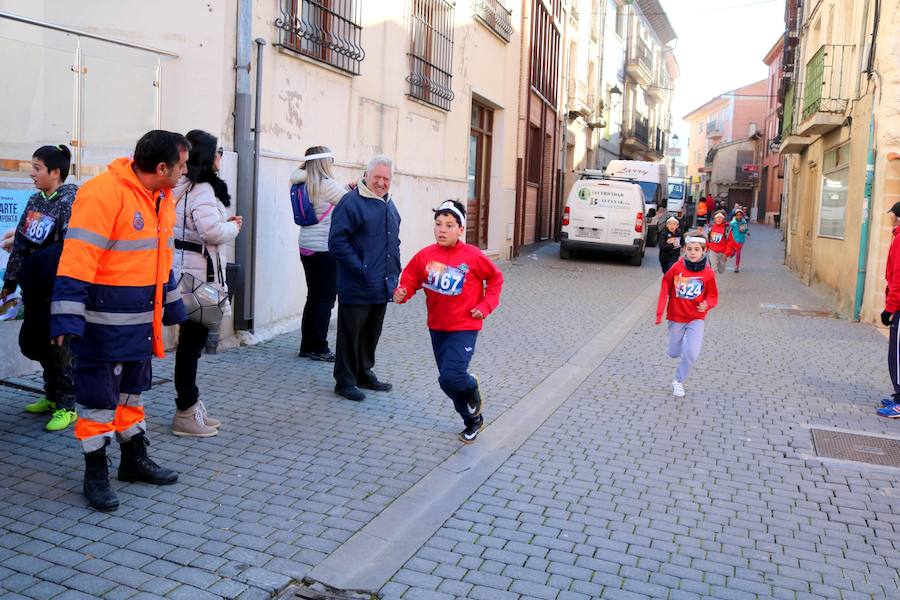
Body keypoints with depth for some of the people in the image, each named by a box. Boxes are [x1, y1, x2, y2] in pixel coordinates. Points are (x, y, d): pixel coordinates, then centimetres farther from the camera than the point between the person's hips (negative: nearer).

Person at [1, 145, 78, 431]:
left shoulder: (70, 200, -12)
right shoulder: (35, 201, 11)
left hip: (59, 290, -8)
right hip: (35, 289, 8)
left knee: (57, 344, -2)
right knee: (31, 342, 12)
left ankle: (66, 406, 10)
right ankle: (52, 395, 29)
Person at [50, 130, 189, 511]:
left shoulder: (161, 197, 8)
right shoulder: (103, 193, -20)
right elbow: (77, 258, -23)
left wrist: (171, 306, 22)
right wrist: (67, 317, -27)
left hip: (143, 316, 9)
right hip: (105, 318, -8)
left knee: (133, 388, 20)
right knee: (99, 394, 4)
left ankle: (134, 459, 35)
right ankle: (95, 474, 19)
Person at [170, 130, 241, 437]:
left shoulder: (181, 188, 13)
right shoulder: (202, 189, -15)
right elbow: (211, 231, -26)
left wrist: (225, 223, 11)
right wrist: (233, 227, -8)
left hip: (184, 270, 9)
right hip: (198, 272, -9)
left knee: (191, 338, 15)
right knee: (192, 339, -2)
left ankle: (191, 405, 25)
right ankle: (186, 414, 6)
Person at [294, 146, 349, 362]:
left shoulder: (303, 185, 8)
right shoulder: (327, 185, -14)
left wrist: (346, 189, 8)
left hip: (307, 248, 8)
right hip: (326, 249, -8)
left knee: (313, 296, 14)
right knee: (326, 298, 0)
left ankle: (307, 346, 18)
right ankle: (319, 348, 3)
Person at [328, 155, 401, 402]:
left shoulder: (389, 205, 15)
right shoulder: (351, 202, -12)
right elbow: (337, 242, -17)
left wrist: (395, 270, 15)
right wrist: (360, 270, -20)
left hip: (382, 286, 8)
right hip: (356, 287, -8)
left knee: (371, 334, 18)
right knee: (350, 334, 1)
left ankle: (364, 373, 32)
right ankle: (345, 381, 12)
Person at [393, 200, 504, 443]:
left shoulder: (473, 256, -12)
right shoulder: (425, 256, -5)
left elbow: (496, 278, 2)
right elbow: (410, 279, 3)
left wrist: (486, 306, -6)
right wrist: (401, 293, -18)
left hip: (464, 328, -4)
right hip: (437, 328, 5)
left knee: (450, 378, -20)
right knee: (448, 379, 13)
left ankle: (471, 387, 18)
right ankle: (473, 420, 37)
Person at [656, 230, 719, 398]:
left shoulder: (708, 273, -11)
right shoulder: (677, 268, -13)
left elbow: (712, 296, 0)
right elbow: (665, 289, -2)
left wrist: (707, 304, -22)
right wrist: (659, 313, -4)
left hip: (696, 318, -1)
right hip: (676, 317, 1)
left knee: (692, 354, -14)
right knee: (674, 353, 13)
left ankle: (678, 381, 10)